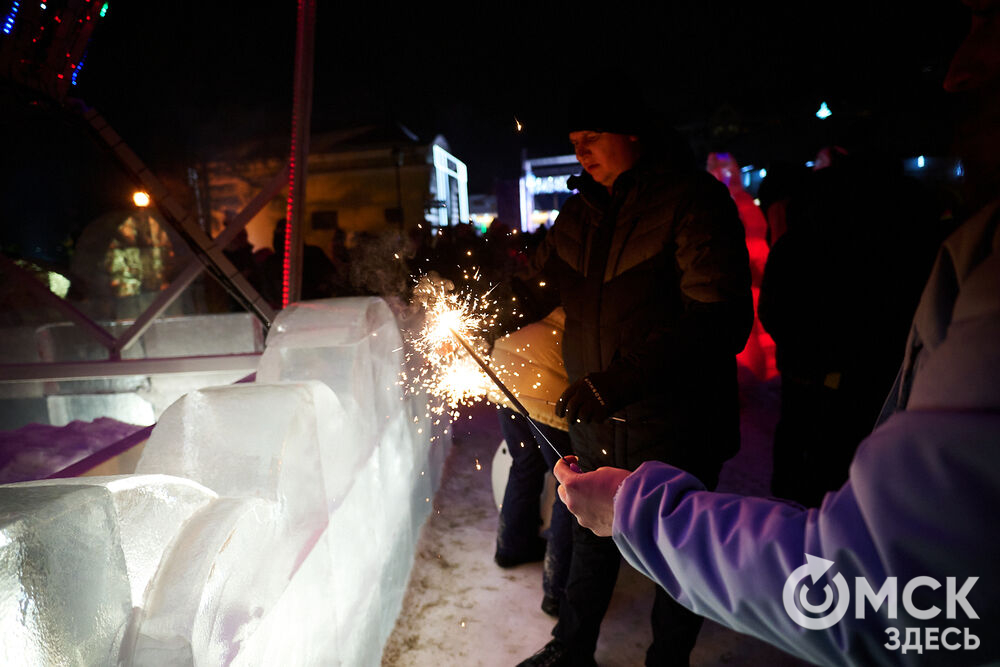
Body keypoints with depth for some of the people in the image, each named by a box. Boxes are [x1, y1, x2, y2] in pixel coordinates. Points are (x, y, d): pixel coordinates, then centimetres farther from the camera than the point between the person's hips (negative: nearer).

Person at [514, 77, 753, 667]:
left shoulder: (695, 201, -15)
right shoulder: (583, 211, 6)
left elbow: (721, 319, -24)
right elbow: (538, 287, 13)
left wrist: (619, 381, -31)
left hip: (675, 425, -6)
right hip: (598, 420, 6)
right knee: (593, 535, 22)